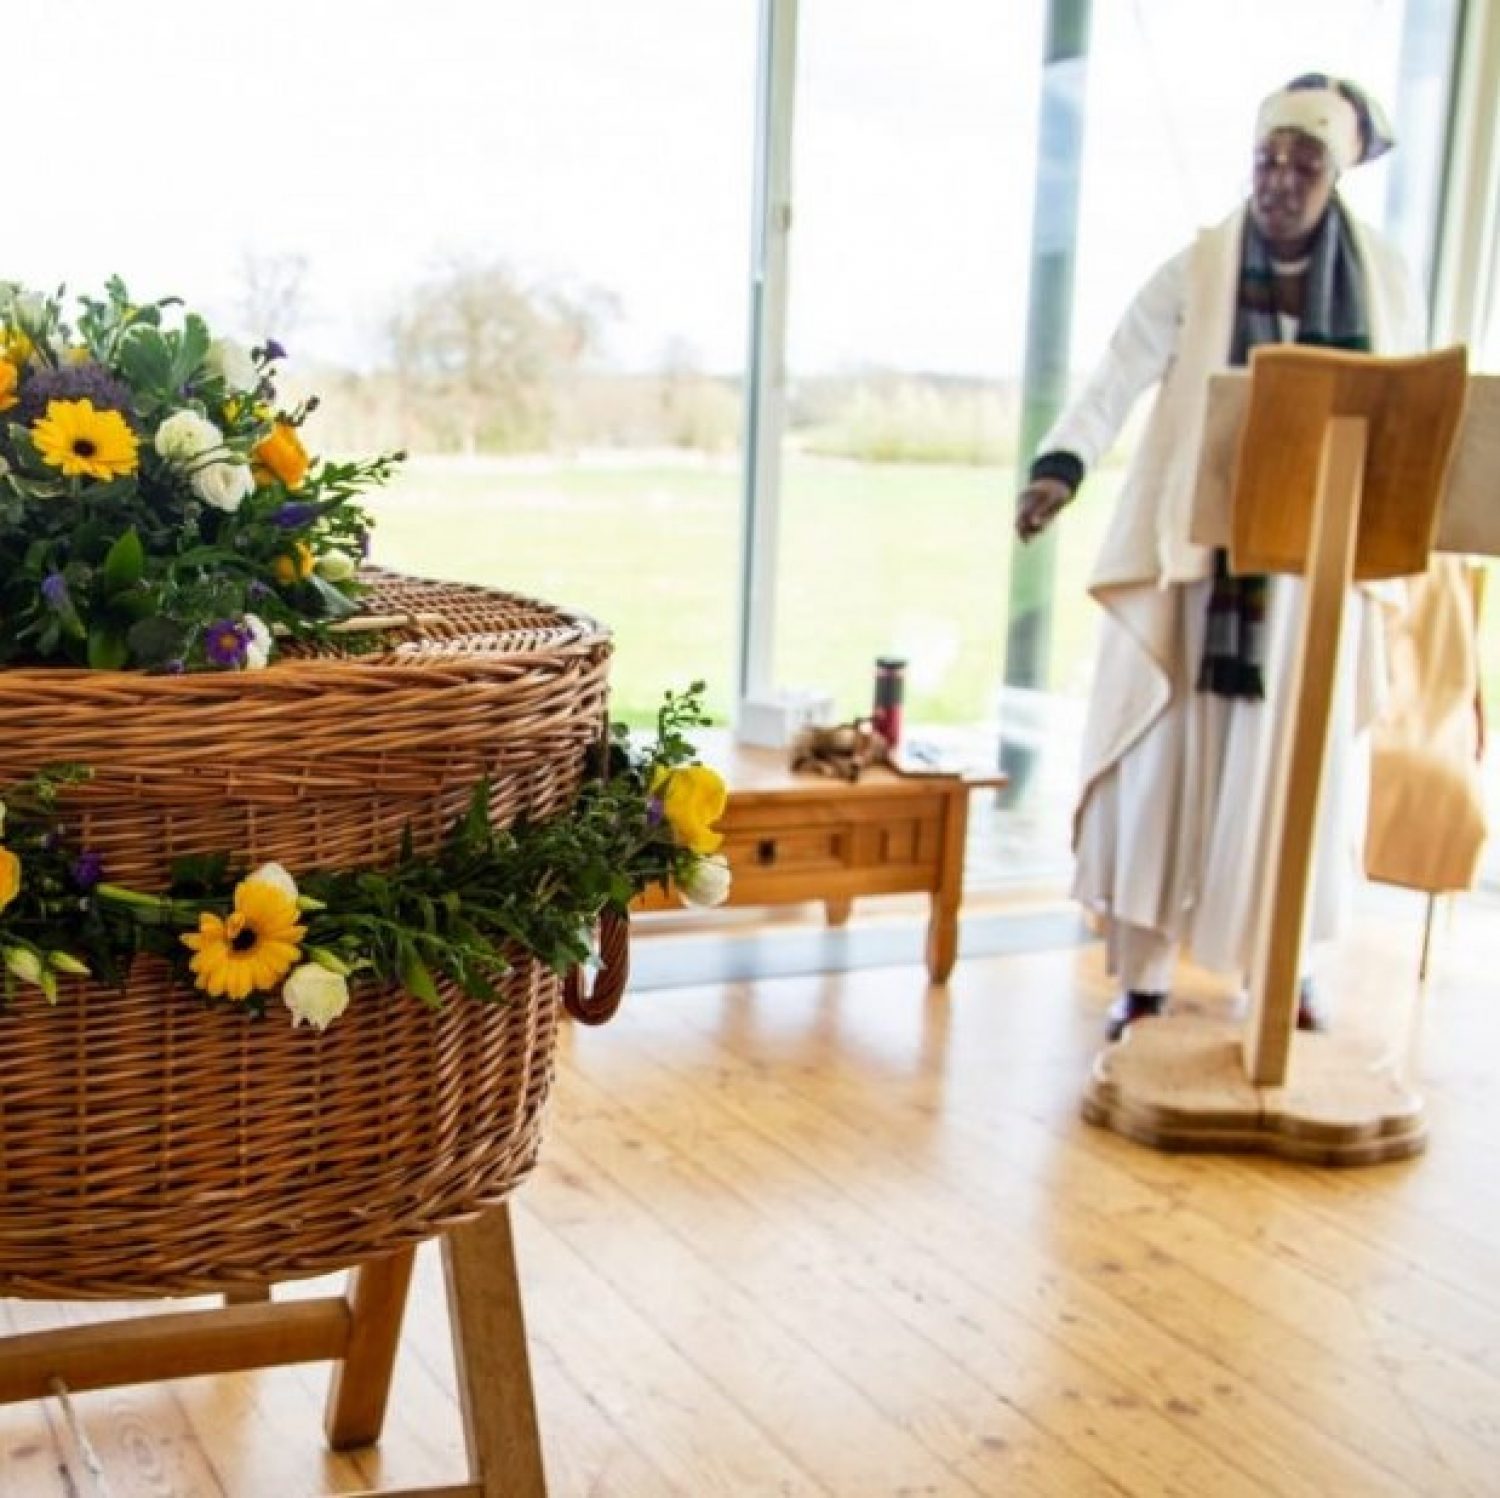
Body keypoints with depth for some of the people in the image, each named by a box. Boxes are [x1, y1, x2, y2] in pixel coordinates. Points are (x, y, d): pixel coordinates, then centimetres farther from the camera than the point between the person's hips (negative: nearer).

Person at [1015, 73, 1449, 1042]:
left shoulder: (1386, 286, 5)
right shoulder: (1195, 274, -3)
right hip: (1197, 562, -2)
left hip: (1318, 571, 2)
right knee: (1166, 762, -1)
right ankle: (1145, 974, 7)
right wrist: (1060, 467, -30)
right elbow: (1115, 383, -13)